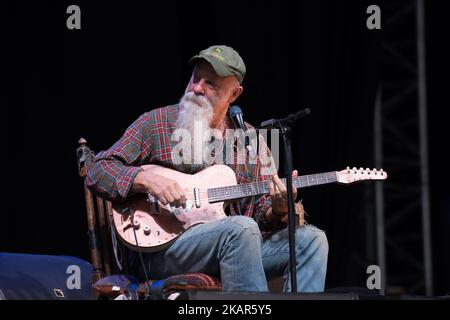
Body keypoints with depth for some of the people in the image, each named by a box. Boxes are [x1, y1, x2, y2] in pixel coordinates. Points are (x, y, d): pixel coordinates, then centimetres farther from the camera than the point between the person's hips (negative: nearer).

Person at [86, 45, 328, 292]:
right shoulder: (156, 123, 5)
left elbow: (262, 216, 15)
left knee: (310, 238, -14)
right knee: (240, 228, -32)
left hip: (237, 249, 5)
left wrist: (278, 209, -10)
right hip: (161, 249, -5)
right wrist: (146, 180, -16)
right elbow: (97, 173, 1)